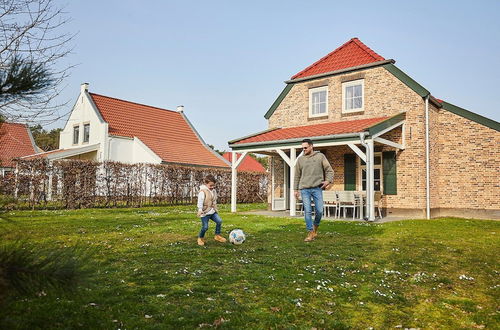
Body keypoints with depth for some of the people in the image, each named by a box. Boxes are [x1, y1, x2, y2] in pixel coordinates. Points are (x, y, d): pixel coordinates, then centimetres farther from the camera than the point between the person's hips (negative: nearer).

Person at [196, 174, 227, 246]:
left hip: (213, 212, 7)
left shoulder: (213, 191, 11)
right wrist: (200, 210, -27)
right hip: (205, 213, -7)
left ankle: (217, 235, 8)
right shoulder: (202, 191, -14)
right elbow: (200, 201, -19)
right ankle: (200, 238, 21)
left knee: (219, 221, -9)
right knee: (205, 227, -4)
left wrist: (215, 208, 25)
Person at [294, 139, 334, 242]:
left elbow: (329, 170, 7)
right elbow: (297, 176, 14)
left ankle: (316, 226, 26)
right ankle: (311, 233, 6)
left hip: (317, 188, -1)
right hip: (304, 189, 1)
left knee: (319, 211, -1)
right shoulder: (300, 159, 10)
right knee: (307, 211, -3)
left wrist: (328, 180, -10)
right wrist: (296, 189, 11)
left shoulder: (320, 156, 5)